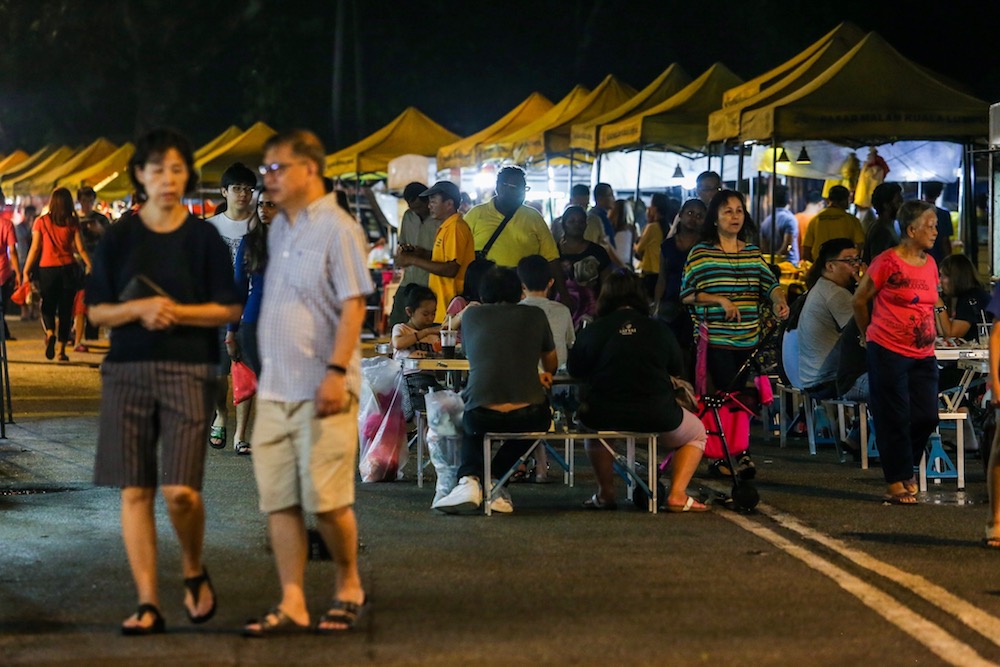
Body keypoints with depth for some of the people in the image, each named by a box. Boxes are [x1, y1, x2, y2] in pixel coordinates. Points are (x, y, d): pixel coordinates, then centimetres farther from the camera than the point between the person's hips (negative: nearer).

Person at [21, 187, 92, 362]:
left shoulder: (41, 222, -2)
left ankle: (50, 332, -19)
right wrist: (90, 266, 10)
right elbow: (80, 249, -2)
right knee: (65, 310, 8)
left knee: (48, 307, 11)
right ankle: (62, 350, 7)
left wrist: (26, 272, 2)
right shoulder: (72, 223, -1)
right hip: (68, 268, 1)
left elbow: (35, 249, -2)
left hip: (47, 269, -1)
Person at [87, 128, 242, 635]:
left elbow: (229, 309, 2)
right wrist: (138, 309, -12)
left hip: (187, 370, -2)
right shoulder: (119, 238, 7)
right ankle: (148, 604, 4)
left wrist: (177, 311, -12)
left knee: (180, 490, -12)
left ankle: (194, 572, 16)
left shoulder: (204, 238, 3)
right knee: (135, 491, -1)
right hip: (126, 370, 2)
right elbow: (96, 311, 6)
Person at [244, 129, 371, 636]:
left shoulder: (338, 230, -8)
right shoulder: (278, 229, 16)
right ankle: (291, 605, 5)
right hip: (274, 389, 7)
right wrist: (263, 371, 17)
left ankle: (348, 585, 16)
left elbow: (353, 307, -13)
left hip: (320, 390, -7)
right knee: (278, 501, 3)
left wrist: (336, 372, -20)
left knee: (326, 499, -5)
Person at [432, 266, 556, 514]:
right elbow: (551, 365, 27)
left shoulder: (472, 316, 13)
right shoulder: (535, 315, 11)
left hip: (482, 416, 1)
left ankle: (469, 479, 7)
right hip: (529, 417, -1)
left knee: (471, 428, 36)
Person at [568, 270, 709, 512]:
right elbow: (676, 368, 17)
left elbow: (575, 370, 11)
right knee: (697, 433, 28)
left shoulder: (593, 331, 0)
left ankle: (605, 494, 32)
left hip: (604, 418, 1)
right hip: (657, 417, -1)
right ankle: (677, 494, 9)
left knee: (591, 421, 39)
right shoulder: (659, 329, 2)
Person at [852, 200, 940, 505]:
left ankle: (904, 471, 22)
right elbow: (859, 299, 0)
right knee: (894, 419, -1)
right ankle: (896, 484, 6)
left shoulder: (930, 264, 10)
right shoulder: (888, 262, -10)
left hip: (923, 354, 6)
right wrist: (869, 335, 10)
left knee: (927, 416, 3)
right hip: (889, 352, -6)